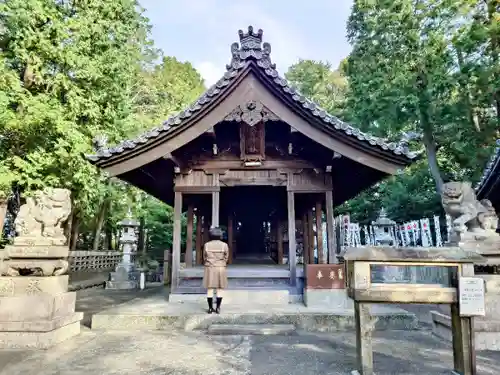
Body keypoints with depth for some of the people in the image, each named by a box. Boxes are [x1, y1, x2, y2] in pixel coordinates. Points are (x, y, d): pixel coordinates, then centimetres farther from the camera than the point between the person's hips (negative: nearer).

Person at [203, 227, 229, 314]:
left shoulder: (206, 245, -2)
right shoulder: (224, 245, -6)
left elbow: (204, 257, 5)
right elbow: (226, 258, 1)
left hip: (209, 269, 1)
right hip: (221, 269, -1)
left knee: (209, 289, 6)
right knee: (219, 289, 6)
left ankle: (210, 308, 9)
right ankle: (218, 308, 7)